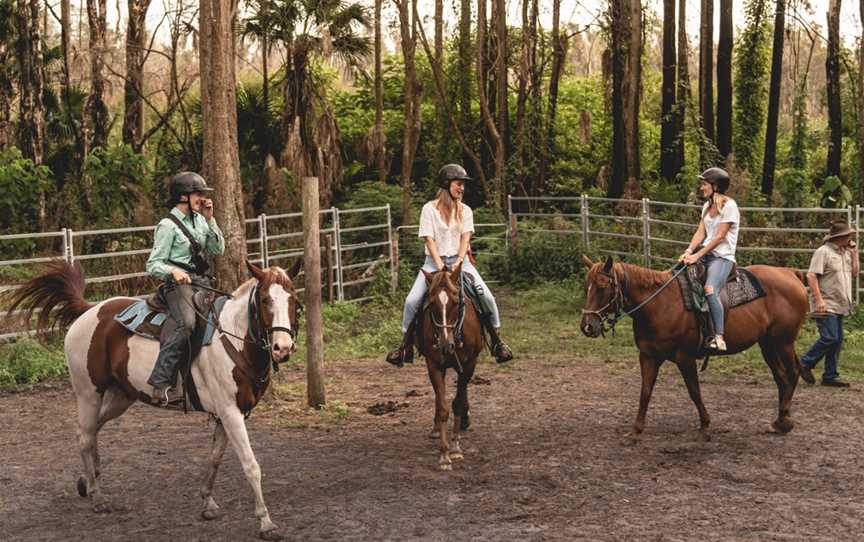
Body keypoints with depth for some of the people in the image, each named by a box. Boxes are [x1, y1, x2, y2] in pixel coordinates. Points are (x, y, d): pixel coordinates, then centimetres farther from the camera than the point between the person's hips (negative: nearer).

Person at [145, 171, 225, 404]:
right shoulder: (168, 226, -6)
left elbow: (218, 249, 14)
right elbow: (153, 265, -7)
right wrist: (173, 270, -28)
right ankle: (160, 382, -34)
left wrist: (210, 219, 5)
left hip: (201, 282, 8)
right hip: (178, 284, -8)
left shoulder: (199, 220, 16)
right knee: (186, 323, -33)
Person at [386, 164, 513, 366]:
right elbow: (429, 239, -7)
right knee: (412, 300, -19)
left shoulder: (465, 211, 9)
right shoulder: (430, 209, 0)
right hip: (434, 261, -2)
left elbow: (466, 237, -2)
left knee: (486, 297, -16)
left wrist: (459, 261, -18)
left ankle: (496, 342, 1)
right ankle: (406, 346, -3)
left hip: (460, 260, 2)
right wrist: (439, 264, -19)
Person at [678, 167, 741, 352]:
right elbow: (700, 232, 8)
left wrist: (698, 255, -20)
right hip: (705, 253, 9)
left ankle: (719, 337, -33)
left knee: (710, 290, -31)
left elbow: (719, 237, -16)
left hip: (723, 256, -9)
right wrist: (689, 251, -10)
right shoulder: (707, 206, 15)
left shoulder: (729, 206, -10)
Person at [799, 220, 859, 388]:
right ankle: (805, 364, 1)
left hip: (840, 305, 9)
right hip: (826, 305, -9)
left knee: (837, 341, 8)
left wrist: (854, 254, 8)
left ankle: (830, 376, 13)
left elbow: (854, 273, 18)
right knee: (829, 338, -15)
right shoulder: (823, 252, -11)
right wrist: (819, 300, -22)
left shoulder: (845, 253, 15)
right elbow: (811, 276, -17)